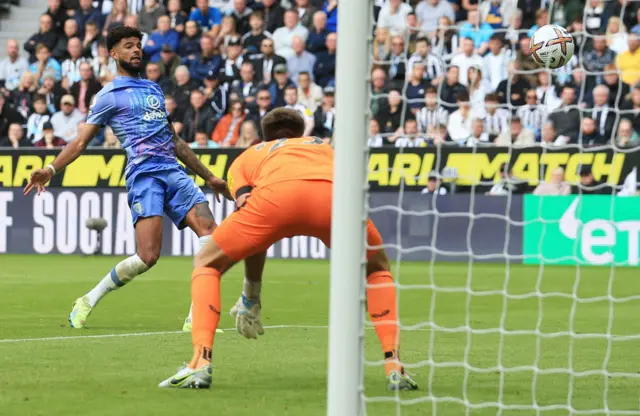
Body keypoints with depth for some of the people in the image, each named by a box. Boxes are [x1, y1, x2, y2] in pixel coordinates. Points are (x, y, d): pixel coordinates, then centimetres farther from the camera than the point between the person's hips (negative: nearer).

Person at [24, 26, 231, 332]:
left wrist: (209, 177, 32)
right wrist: (51, 170, -14)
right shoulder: (109, 96, 6)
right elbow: (81, 141, 2)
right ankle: (88, 302, 2)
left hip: (174, 172, 6)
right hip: (144, 174, -6)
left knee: (209, 232, -13)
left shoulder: (154, 90, 25)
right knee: (148, 256, -18)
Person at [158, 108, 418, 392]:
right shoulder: (325, 148, 45)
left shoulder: (247, 158, 40)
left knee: (207, 264, 23)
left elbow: (252, 233, 31)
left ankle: (201, 364, 3)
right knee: (378, 269, 32)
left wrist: (250, 298, 42)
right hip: (334, 193, 1)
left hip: (277, 193, -1)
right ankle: (394, 368, 15)